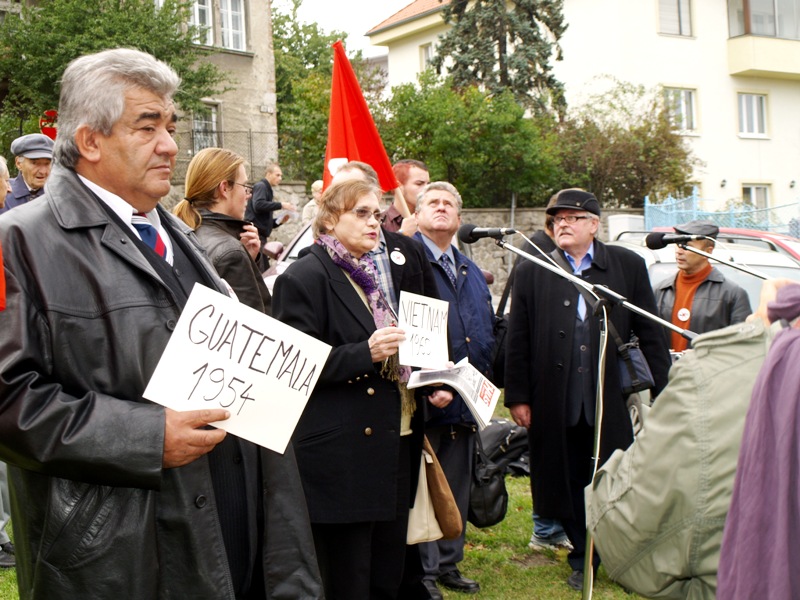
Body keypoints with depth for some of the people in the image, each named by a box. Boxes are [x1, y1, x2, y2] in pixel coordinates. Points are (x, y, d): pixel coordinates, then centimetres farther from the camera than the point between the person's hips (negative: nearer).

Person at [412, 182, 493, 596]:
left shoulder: (472, 273, 17)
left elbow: (487, 334, 21)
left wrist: (483, 383, 7)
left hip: (465, 404, 7)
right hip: (422, 403, -7)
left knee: (457, 488, 16)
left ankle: (448, 565, 28)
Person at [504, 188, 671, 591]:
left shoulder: (628, 266, 5)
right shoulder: (532, 272, 5)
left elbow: (651, 334, 5)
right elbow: (518, 341, 2)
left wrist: (665, 392, 2)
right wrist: (517, 397, -2)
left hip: (612, 402, 0)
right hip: (557, 405, 1)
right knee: (568, 484, 9)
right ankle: (583, 559, 25)